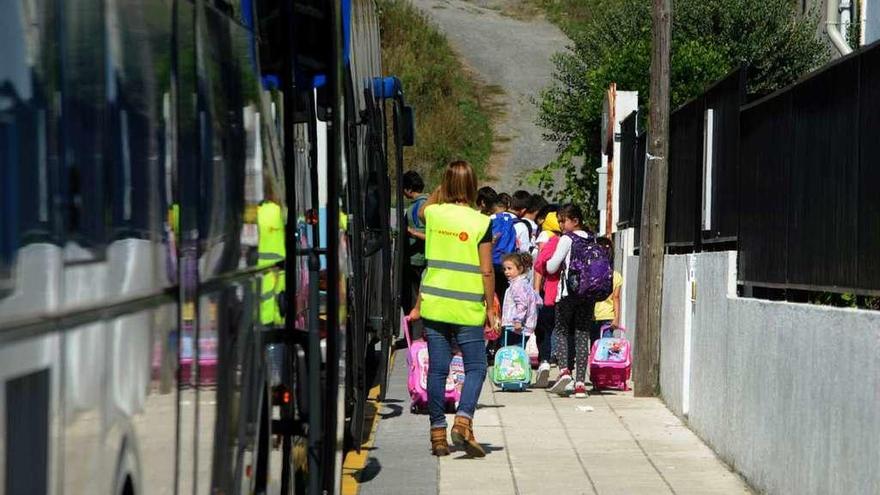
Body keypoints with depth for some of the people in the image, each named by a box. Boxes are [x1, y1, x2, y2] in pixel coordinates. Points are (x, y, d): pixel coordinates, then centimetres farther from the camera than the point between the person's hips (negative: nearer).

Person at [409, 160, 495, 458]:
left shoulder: (433, 214, 1)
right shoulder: (480, 223, -8)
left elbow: (422, 211, 29)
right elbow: (486, 271, -8)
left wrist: (442, 189, 24)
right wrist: (490, 307, 0)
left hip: (434, 306, 3)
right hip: (467, 309, -3)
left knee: (437, 369, 8)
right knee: (475, 367, 6)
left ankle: (438, 433, 9)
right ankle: (463, 421, -14)